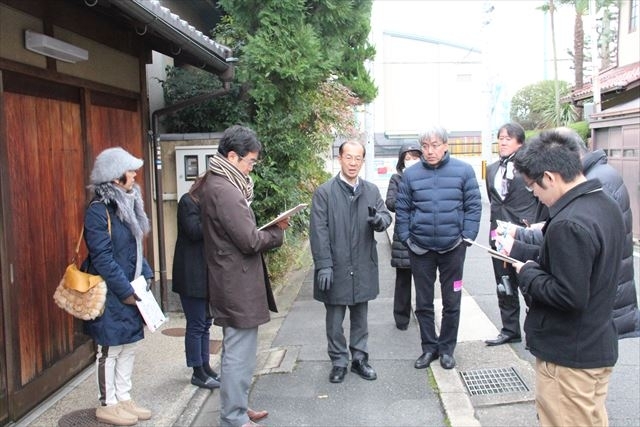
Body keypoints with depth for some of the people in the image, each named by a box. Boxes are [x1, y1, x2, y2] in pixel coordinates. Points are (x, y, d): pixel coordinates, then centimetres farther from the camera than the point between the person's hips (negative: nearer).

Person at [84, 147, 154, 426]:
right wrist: (125, 291, -18)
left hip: (131, 290, 9)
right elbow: (102, 258, -20)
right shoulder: (98, 210, -17)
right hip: (111, 294, -9)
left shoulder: (126, 203, 11)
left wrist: (146, 275, 6)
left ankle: (123, 398, 27)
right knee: (110, 349, 3)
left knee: (129, 346, 15)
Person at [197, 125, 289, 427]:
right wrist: (277, 233, -5)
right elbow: (250, 241, -22)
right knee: (239, 353, 1)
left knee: (236, 350, 21)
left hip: (231, 281, 11)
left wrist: (270, 228, 3)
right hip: (238, 285, -11)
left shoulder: (215, 184, 12)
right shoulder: (224, 190, -21)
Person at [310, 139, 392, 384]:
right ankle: (338, 362, 26)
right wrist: (324, 265, -16)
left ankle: (359, 358, 32)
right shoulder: (324, 192, -7)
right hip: (335, 268, -3)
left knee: (360, 317, 16)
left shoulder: (372, 191, 5)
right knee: (335, 320, 9)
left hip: (363, 267, 3)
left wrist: (379, 219, -24)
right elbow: (319, 231, -10)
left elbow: (386, 216, 1)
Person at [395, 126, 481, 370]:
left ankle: (447, 348, 27)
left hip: (453, 247, -1)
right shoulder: (411, 174, -2)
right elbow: (401, 210, 3)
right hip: (420, 248, 1)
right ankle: (429, 347, 26)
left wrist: (467, 237, -8)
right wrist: (406, 238, -4)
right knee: (423, 302, 11)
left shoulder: (463, 171, -4)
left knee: (451, 302, 10)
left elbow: (473, 206, -2)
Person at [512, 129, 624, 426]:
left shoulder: (569, 224, -27)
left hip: (568, 357, -10)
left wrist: (528, 273, -13)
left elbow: (570, 296, -28)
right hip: (598, 346, 10)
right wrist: (539, 263, 3)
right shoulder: (606, 204, 5)